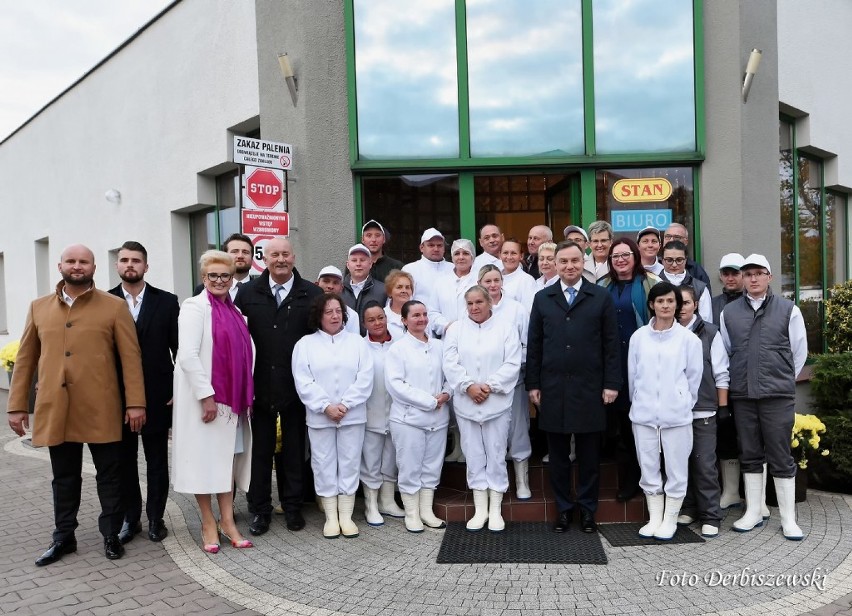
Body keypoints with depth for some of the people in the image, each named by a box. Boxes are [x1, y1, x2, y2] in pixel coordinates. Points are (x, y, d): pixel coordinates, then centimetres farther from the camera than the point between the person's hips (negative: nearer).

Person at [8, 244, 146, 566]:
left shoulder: (114, 306, 0)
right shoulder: (39, 307, 10)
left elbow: (131, 357, -3)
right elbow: (25, 359, 12)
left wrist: (135, 403, -8)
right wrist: (17, 405, 8)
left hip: (101, 410, -2)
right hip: (54, 410, 3)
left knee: (109, 475, 7)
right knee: (64, 478, 14)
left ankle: (111, 534, 22)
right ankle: (63, 537, 28)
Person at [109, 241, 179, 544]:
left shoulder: (167, 301, 0)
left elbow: (179, 349, 0)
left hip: (157, 397, -1)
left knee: (157, 462, 9)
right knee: (124, 461, 12)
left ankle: (156, 518, 22)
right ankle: (130, 518, 25)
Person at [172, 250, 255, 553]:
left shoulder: (234, 311, 12)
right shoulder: (194, 307, -8)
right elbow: (187, 355, -17)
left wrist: (246, 395, 10)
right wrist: (206, 396, -20)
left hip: (232, 397, 7)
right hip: (203, 397, -7)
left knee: (228, 456, 10)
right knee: (204, 457, 3)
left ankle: (227, 520, 20)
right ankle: (209, 523, 16)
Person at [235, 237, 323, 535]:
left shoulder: (312, 294, -1)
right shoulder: (248, 293, 2)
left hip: (296, 385, -1)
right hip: (260, 385, 1)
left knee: (294, 449, 11)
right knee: (260, 449, 10)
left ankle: (292, 506, 26)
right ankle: (259, 509, 24)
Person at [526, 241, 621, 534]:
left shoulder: (602, 297, 4)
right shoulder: (542, 298, 8)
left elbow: (611, 344, 2)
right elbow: (534, 344, 7)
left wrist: (611, 383, -4)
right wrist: (533, 384, 2)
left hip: (589, 388, -1)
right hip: (553, 389, 1)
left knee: (589, 454, 8)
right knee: (558, 453, 8)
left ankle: (588, 509, 22)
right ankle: (563, 509, 21)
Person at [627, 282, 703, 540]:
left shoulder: (688, 338, -2)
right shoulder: (638, 337, 3)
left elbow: (694, 376, 4)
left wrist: (684, 404, 8)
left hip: (677, 415, -2)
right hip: (644, 414, 2)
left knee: (676, 469, 5)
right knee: (648, 468, 9)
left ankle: (670, 520, 19)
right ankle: (654, 518, 23)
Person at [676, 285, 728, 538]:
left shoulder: (710, 333, 0)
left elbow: (721, 374, 3)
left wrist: (723, 407, 0)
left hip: (703, 411, -2)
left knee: (705, 465, -1)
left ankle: (710, 516, 10)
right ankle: (687, 508, 24)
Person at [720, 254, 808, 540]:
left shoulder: (788, 310, 2)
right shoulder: (729, 312, 7)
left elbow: (799, 351, 7)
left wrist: (784, 380, 11)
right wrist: (737, 382, 12)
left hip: (778, 397, -2)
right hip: (742, 395, 2)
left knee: (781, 457, 2)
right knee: (749, 455, 10)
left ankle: (788, 519, 12)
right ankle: (753, 513, 20)